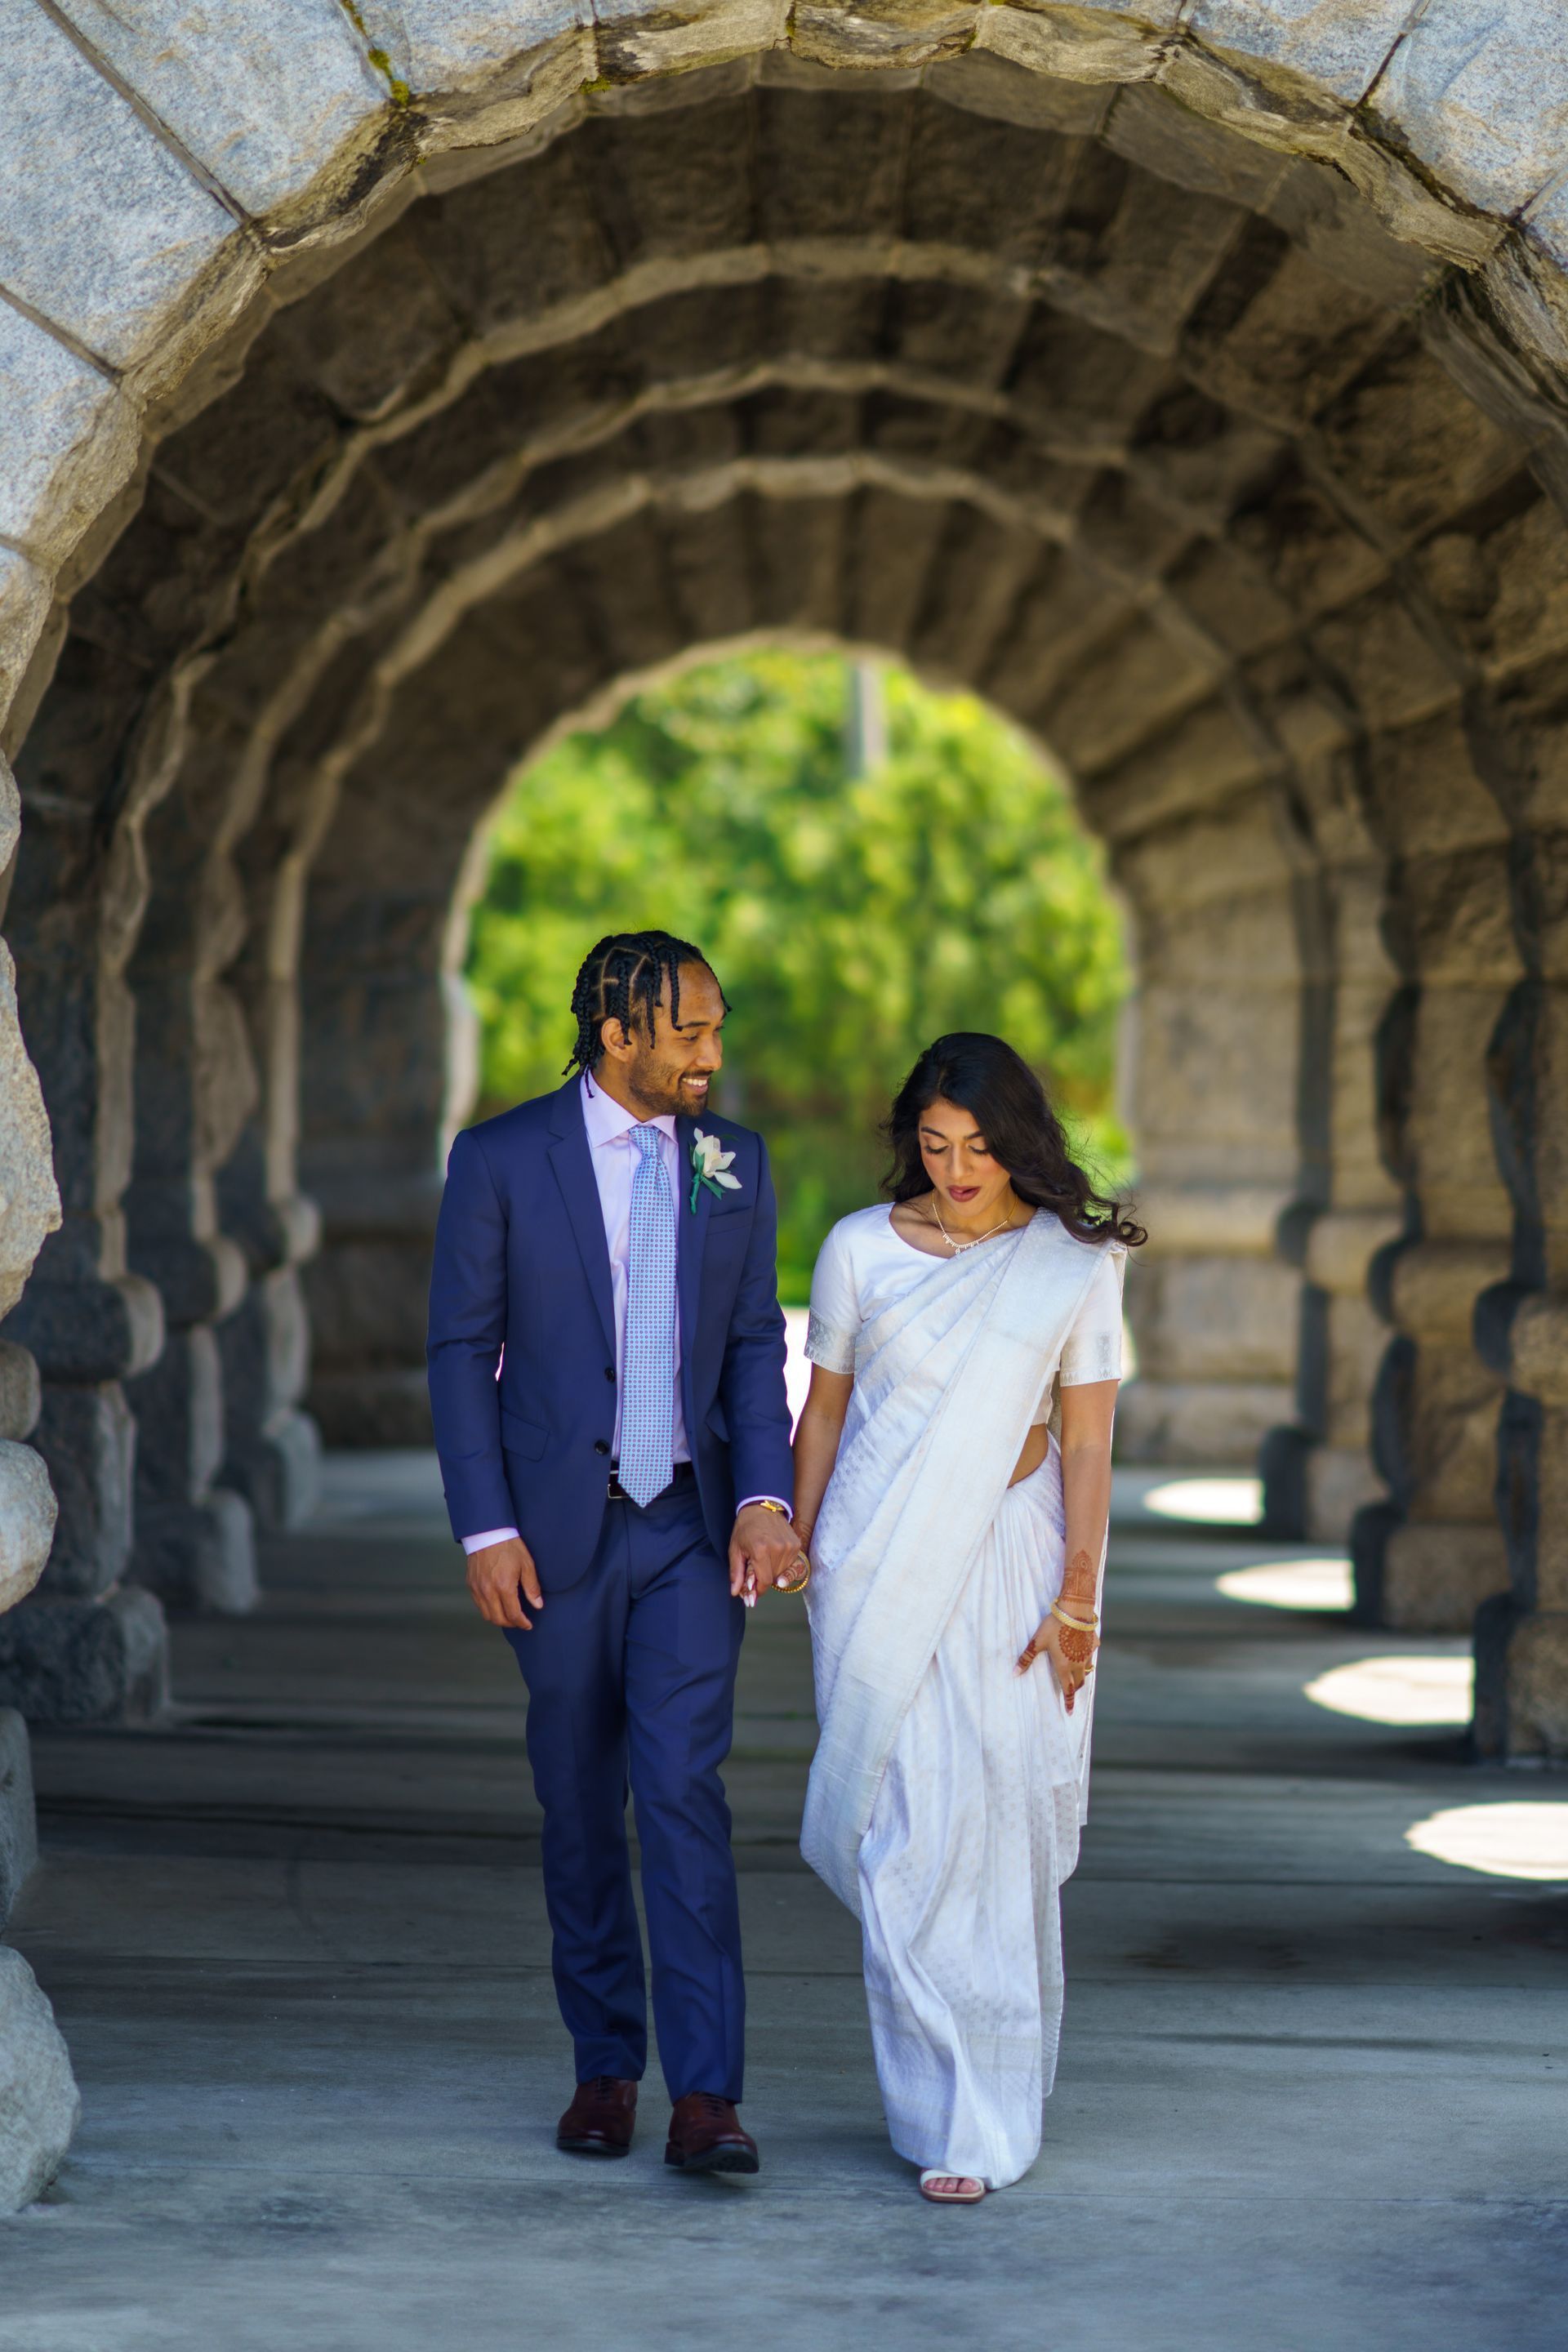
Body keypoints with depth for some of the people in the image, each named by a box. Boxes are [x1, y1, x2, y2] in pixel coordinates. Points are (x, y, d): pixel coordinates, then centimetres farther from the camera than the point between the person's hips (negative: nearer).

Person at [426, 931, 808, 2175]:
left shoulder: (735, 1160, 5)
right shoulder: (499, 1160, -4)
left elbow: (755, 1341, 7)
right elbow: (461, 1349, -2)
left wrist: (765, 1494, -7)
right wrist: (486, 1530, -8)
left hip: (690, 1527, 1)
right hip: (557, 1527, -1)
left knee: (684, 1791, -11)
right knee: (579, 1804, 9)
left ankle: (705, 2093, -12)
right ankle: (606, 2063, 22)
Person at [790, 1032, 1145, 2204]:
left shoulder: (1075, 1263, 1)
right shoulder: (860, 1249, 3)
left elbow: (1086, 1444, -1)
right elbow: (824, 1411, 10)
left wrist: (1076, 1601, -6)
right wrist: (797, 1556, 7)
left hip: (1005, 1558, 0)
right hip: (877, 1559, 1)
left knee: (997, 1824, -1)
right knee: (902, 1823, -4)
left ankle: (981, 2116, 10)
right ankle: (946, 2095, 9)